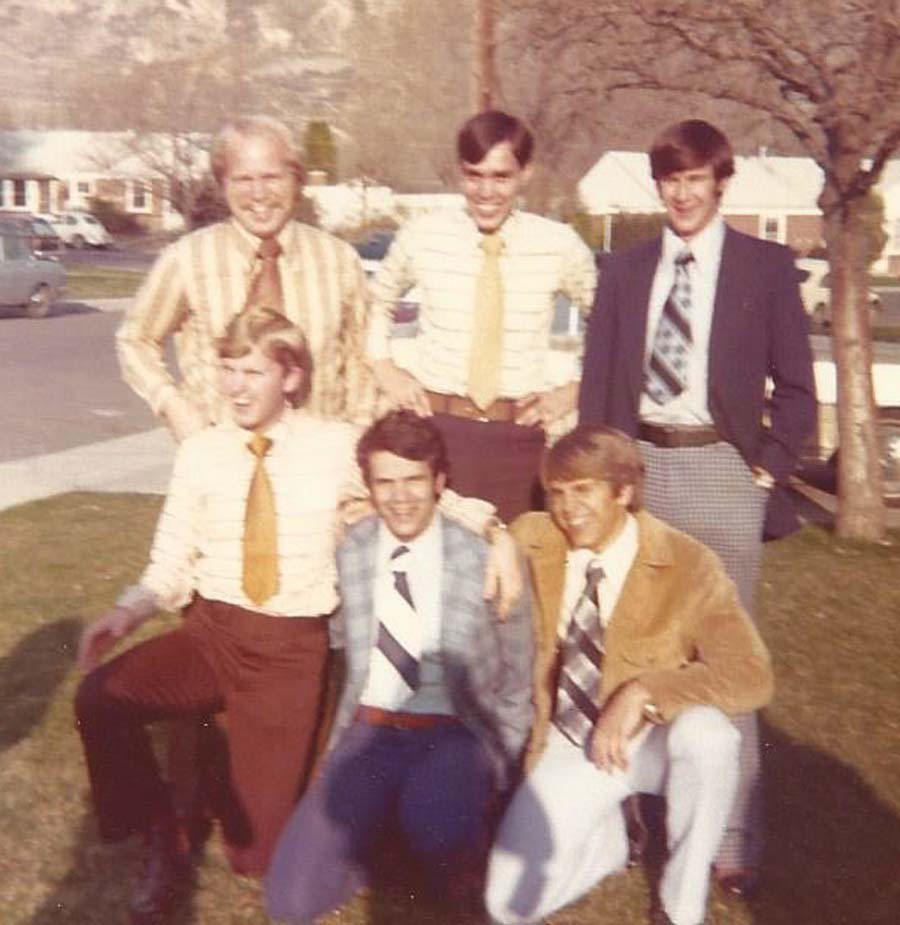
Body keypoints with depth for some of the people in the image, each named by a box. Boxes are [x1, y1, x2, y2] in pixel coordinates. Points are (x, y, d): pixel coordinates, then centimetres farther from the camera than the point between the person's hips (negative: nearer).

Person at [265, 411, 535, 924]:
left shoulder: (487, 558, -6)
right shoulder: (350, 552, 1)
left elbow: (518, 681, 5)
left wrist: (496, 763, 1)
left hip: (456, 733, -2)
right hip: (370, 730, 2)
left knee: (437, 826, -36)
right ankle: (366, 841, 17)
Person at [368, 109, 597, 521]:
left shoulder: (559, 244, -1)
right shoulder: (421, 236, 1)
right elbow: (375, 303, 18)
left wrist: (575, 386, 5)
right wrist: (384, 369, 6)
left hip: (521, 431, 0)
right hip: (436, 426, 0)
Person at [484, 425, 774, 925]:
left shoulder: (687, 565, -18)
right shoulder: (533, 540, -6)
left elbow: (750, 675, -26)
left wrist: (641, 693, -34)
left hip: (651, 740, -2)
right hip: (568, 745, 2)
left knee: (704, 733, -38)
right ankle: (609, 836, 20)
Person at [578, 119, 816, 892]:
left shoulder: (766, 266, 2)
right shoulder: (625, 269, 11)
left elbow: (795, 386, 3)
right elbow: (598, 381, 10)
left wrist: (771, 468, -6)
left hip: (721, 469, -3)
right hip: (637, 465, 3)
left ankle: (733, 841, 11)